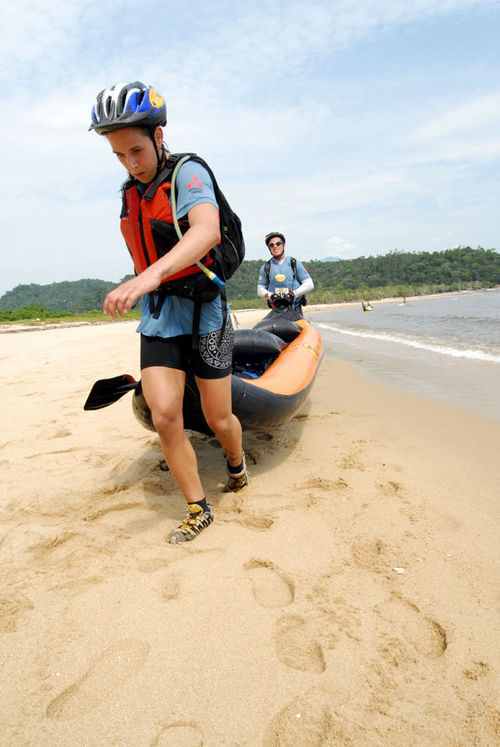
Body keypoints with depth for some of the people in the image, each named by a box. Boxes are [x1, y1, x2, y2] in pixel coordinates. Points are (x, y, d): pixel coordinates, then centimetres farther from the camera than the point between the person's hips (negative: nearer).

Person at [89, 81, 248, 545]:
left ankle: (236, 462, 40)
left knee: (219, 420, 4)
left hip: (202, 314, -5)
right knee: (164, 417, -9)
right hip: (157, 320, 5)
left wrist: (151, 275, -47)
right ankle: (198, 509, 9)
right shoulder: (130, 192, 12)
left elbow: (207, 231, -33)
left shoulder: (187, 173, -11)